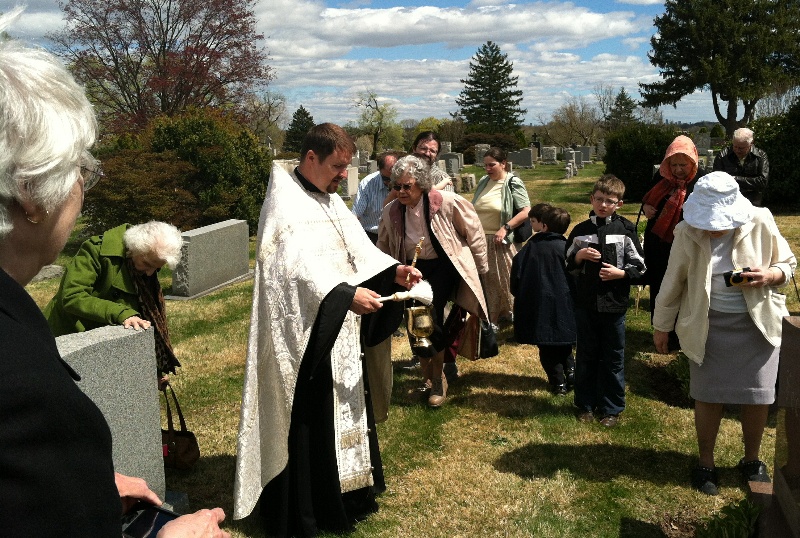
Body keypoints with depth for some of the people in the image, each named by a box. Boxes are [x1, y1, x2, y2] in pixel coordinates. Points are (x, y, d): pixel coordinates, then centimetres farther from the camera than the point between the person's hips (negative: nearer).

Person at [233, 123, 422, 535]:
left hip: (337, 333, 10)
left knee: (342, 411, 19)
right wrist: (345, 294, -39)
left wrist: (392, 271, -6)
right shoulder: (285, 202, -16)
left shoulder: (329, 200, 12)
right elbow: (298, 266, -30)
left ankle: (341, 493, 37)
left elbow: (357, 249, 10)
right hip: (305, 335, -9)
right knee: (307, 421, 1)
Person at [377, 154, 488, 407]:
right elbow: (383, 248, 12)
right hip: (412, 270, 5)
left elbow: (474, 234, -4)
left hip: (443, 267, -4)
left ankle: (438, 380, 5)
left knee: (431, 319, -17)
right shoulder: (391, 212, -5)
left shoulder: (448, 203, -17)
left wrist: (480, 269, 3)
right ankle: (428, 375, 29)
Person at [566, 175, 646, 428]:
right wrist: (579, 256, -9)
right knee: (586, 356, 13)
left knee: (613, 358, 9)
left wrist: (620, 273, -17)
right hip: (585, 303, 2)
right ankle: (585, 404, 27)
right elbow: (567, 265, 10)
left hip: (614, 305, -2)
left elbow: (639, 267, 0)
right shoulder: (580, 230, 3)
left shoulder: (626, 229, -3)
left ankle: (611, 408, 23)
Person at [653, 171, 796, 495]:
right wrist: (661, 325, 4)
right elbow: (673, 281, -3)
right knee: (708, 395, 7)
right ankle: (705, 464, 27)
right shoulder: (688, 232, -13)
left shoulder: (761, 223, -11)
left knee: (758, 395, 9)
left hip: (757, 323, 1)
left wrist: (770, 275, -20)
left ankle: (751, 461, 34)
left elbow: (788, 263, 4)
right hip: (708, 325, -1)